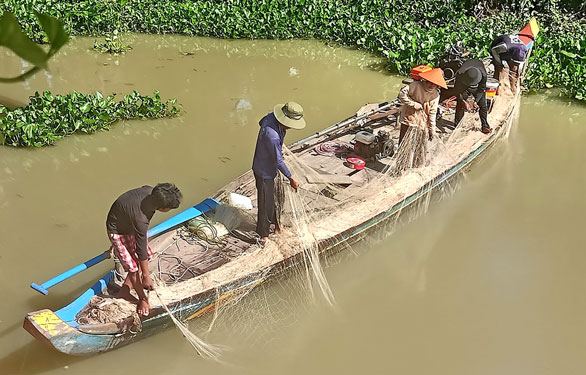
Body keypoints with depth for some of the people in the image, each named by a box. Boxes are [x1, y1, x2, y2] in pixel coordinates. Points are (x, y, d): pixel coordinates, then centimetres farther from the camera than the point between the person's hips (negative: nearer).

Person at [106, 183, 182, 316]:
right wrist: (146, 276, -20)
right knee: (134, 267, -10)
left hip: (130, 224, 8)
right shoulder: (140, 219, -41)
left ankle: (124, 291, 23)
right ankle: (143, 299, 13)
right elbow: (141, 249, -31)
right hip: (118, 231, -8)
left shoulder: (151, 192, -23)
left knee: (146, 256, 8)